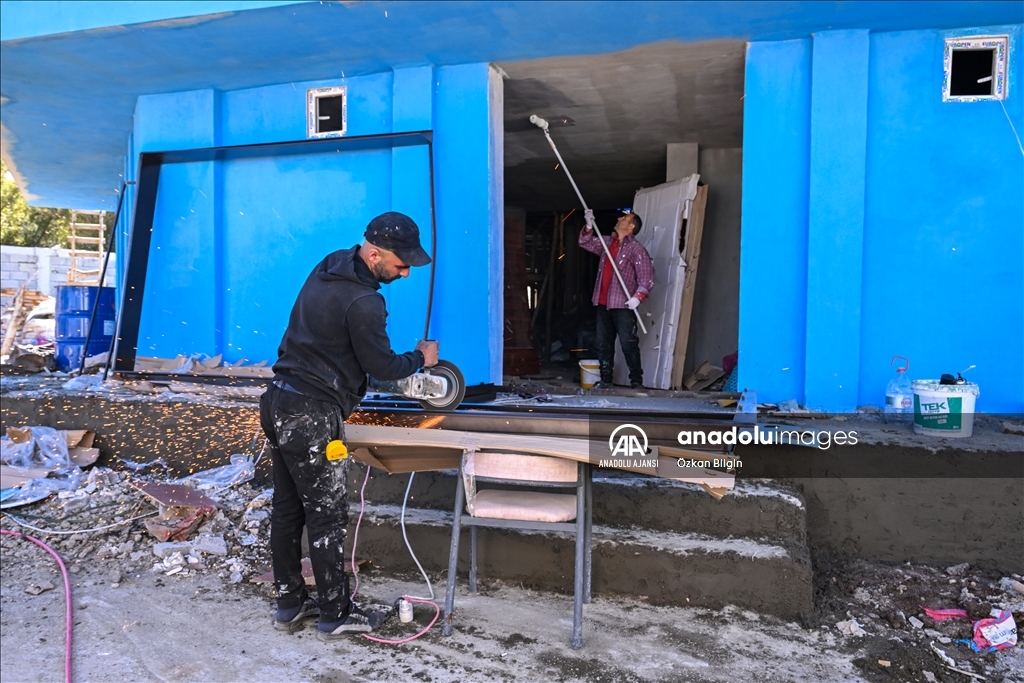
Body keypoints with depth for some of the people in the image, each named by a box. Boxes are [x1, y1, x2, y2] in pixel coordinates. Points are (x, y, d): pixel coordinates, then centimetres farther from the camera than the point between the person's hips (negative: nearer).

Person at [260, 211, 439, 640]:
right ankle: (335, 615, 17)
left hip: (278, 403, 10)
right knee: (327, 518, 3)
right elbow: (383, 366, -11)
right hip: (312, 417, -10)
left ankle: (290, 604, 30)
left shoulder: (329, 267, 8)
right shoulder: (363, 303, -21)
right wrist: (421, 358, 8)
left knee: (287, 509, 16)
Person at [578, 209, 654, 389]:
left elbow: (647, 277, -15)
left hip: (623, 306, -7)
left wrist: (638, 297, -30)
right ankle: (605, 380, 18)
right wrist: (589, 225, 6)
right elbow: (586, 242, 25)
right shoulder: (607, 242, 14)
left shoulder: (636, 249, -8)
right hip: (603, 304, 7)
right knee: (603, 345, 10)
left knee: (629, 345, -6)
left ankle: (637, 382, 2)